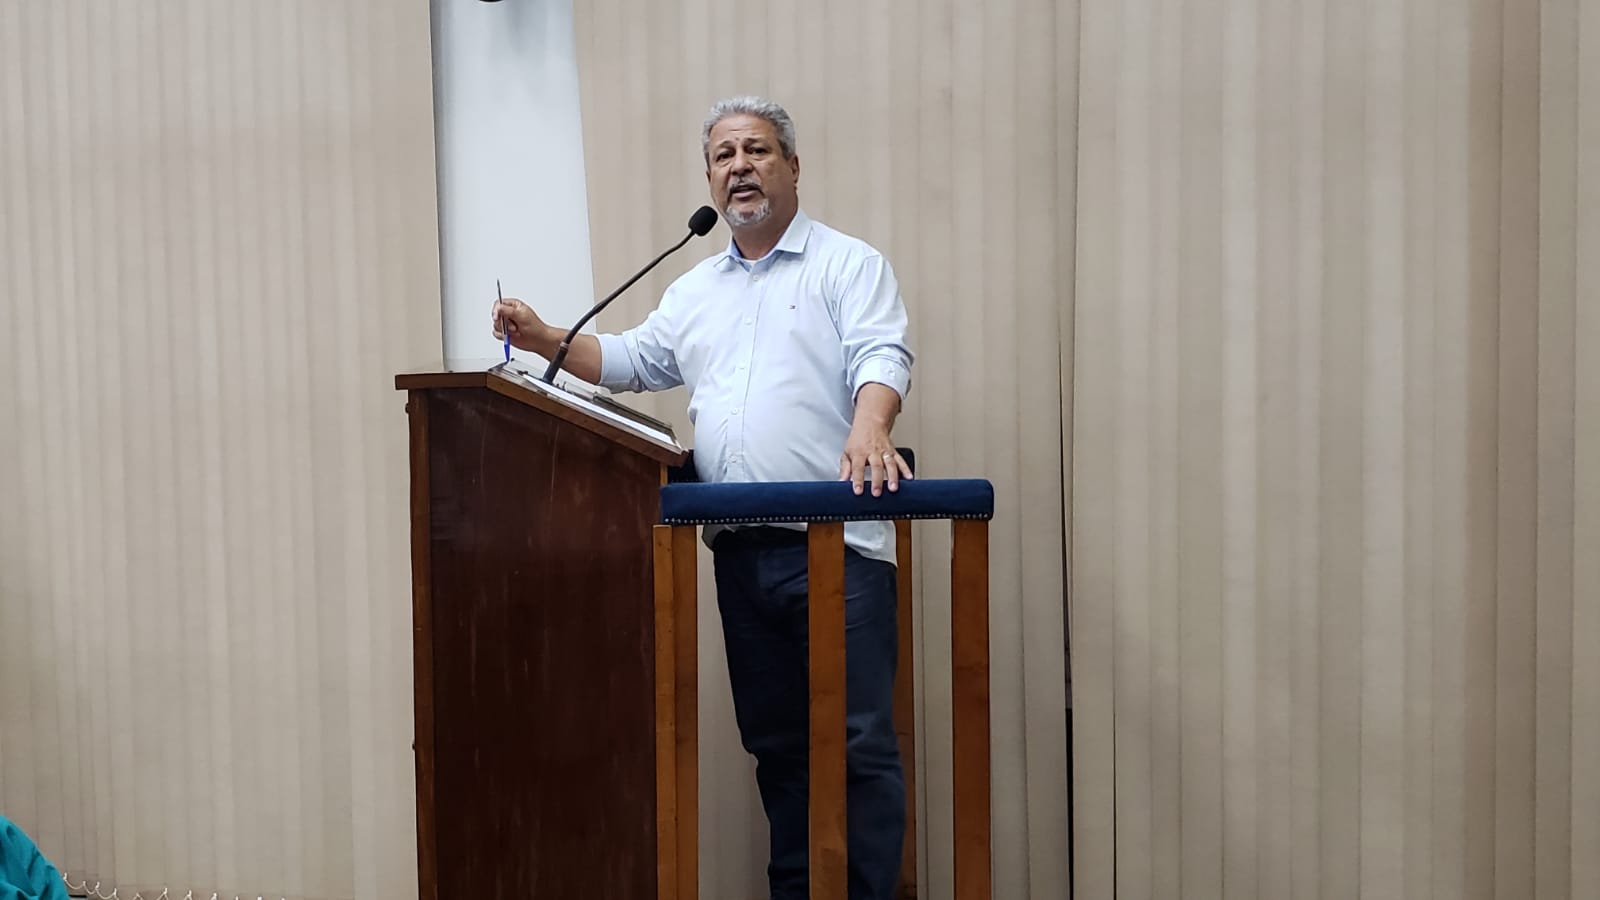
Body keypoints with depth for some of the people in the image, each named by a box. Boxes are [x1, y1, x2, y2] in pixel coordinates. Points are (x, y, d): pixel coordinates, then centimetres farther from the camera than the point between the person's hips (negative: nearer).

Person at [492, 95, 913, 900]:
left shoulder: (848, 265, 3)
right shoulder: (694, 290, 21)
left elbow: (881, 356, -12)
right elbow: (630, 360, 28)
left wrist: (868, 428, -32)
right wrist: (543, 338, 13)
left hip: (836, 545, -5)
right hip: (741, 552, 6)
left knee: (858, 741, -5)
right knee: (774, 743, 11)